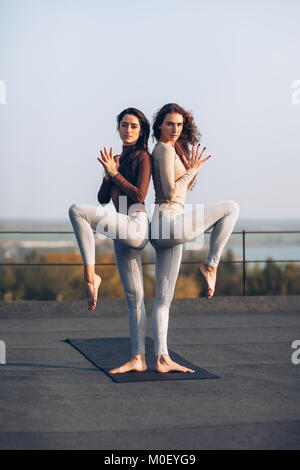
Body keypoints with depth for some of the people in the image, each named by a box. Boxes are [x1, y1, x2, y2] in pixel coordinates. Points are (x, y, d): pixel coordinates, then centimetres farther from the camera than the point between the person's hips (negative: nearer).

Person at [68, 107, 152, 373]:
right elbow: (103, 199, 17)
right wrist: (108, 174, 2)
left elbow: (139, 195, -12)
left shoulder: (142, 157, -1)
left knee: (77, 210, -25)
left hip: (136, 224, -8)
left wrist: (114, 173, -9)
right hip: (123, 231, 8)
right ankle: (138, 359, 9)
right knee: (134, 297, 7)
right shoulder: (118, 158, 21)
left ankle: (91, 275, -20)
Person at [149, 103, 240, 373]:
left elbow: (184, 189, 28)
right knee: (231, 208, -1)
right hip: (168, 222, -10)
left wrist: (194, 168, 12)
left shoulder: (170, 150, 23)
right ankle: (210, 265, -1)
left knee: (164, 298, 6)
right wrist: (192, 170, -3)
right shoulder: (165, 150, -7)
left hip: (165, 233, 10)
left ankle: (162, 359, 8)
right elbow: (170, 192, -14)